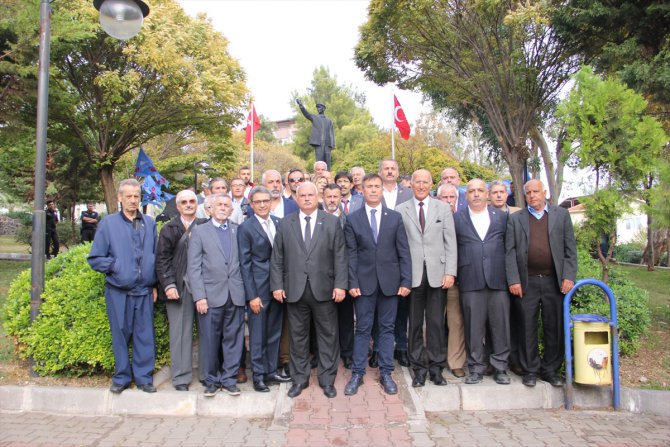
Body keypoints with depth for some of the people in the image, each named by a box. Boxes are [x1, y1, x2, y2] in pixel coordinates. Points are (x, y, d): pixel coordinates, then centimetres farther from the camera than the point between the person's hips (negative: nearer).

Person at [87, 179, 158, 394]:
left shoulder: (149, 223, 9)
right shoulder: (108, 223, 1)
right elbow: (95, 259, 2)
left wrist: (154, 284, 8)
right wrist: (116, 266, -11)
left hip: (144, 290, 2)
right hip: (118, 291, -1)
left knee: (145, 336, 6)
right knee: (120, 336, 9)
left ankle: (144, 377, 19)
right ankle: (121, 377, 24)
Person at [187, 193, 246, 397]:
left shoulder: (238, 230, 10)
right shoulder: (199, 231, 4)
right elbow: (194, 267, -2)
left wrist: (245, 290, -1)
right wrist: (199, 296, -9)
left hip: (235, 294, 2)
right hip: (211, 295, -2)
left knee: (234, 339, 7)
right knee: (210, 341, 7)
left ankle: (229, 378, 21)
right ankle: (211, 380, 23)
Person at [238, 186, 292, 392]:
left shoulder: (279, 223, 6)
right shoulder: (246, 228, -7)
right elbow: (245, 263, -8)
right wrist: (252, 295, -12)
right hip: (259, 288, -5)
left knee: (274, 332, 15)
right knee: (258, 334, 5)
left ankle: (271, 371, 29)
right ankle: (258, 375, 20)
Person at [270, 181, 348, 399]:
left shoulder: (332, 222, 3)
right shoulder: (285, 224, 6)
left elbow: (340, 256, -1)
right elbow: (277, 258, 5)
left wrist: (340, 284, -8)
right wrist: (277, 285, -2)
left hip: (324, 289, -1)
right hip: (295, 289, 1)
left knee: (328, 335, 8)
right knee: (298, 336, 11)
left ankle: (327, 379, 22)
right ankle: (300, 378, 26)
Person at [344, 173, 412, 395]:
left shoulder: (395, 217, 5)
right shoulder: (352, 219, 3)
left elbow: (404, 252, 2)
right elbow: (351, 254, 0)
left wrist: (406, 281, -4)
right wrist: (352, 282, -7)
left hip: (390, 281, 1)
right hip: (364, 282, -1)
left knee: (387, 328, 9)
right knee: (362, 329, 6)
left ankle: (386, 373, 20)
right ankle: (357, 373, 17)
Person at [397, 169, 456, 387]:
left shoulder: (443, 208, 8)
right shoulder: (400, 210, 5)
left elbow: (450, 242, 4)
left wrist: (450, 272, -4)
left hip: (437, 273, 1)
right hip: (412, 274, 0)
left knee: (436, 322, 5)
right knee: (415, 323, 7)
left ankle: (436, 367, 18)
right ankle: (419, 368, 19)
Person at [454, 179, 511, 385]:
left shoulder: (501, 217, 12)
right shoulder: (457, 219, 8)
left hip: (498, 280, 1)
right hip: (470, 281, -1)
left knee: (500, 324, 4)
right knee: (473, 326, 3)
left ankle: (500, 367, 17)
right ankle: (476, 367, 15)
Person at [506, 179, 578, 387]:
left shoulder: (562, 215, 9)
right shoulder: (515, 219, 7)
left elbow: (570, 249, 5)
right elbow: (510, 251, 2)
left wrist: (569, 277, -4)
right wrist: (513, 280, -6)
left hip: (554, 281, 1)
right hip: (526, 282, 0)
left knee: (554, 328, 7)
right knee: (528, 329, 5)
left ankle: (550, 370, 22)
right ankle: (530, 370, 18)